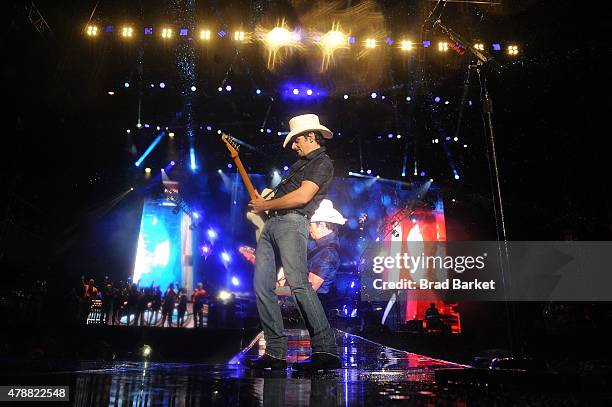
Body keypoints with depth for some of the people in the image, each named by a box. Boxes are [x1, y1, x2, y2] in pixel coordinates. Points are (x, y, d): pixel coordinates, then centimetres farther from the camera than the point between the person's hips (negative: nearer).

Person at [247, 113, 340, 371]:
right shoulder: (301, 162, 31)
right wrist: (259, 202, 19)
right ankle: (275, 353, 2)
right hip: (271, 224, 9)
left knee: (298, 283, -21)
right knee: (262, 287, 0)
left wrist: (265, 206, -5)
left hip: (291, 223, -9)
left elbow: (302, 196, -14)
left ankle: (326, 350, -18)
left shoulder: (322, 162, 1)